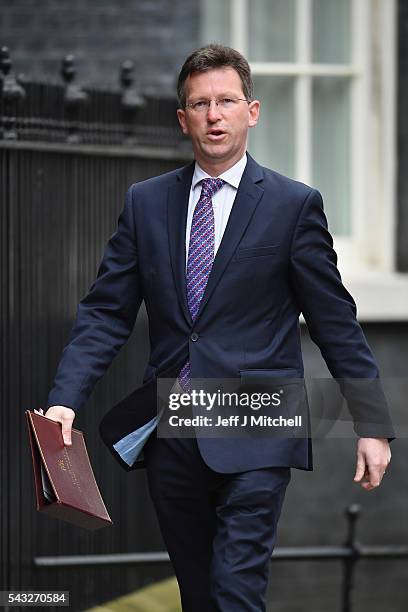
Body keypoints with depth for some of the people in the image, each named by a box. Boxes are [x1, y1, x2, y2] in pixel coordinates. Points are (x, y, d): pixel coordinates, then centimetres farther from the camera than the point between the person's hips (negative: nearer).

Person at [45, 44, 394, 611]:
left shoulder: (294, 204, -1)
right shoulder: (145, 202, 8)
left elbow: (335, 322, 1)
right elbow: (106, 311, 5)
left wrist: (372, 425, 0)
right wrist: (65, 399, -9)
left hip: (254, 440, -4)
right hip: (169, 433, 4)